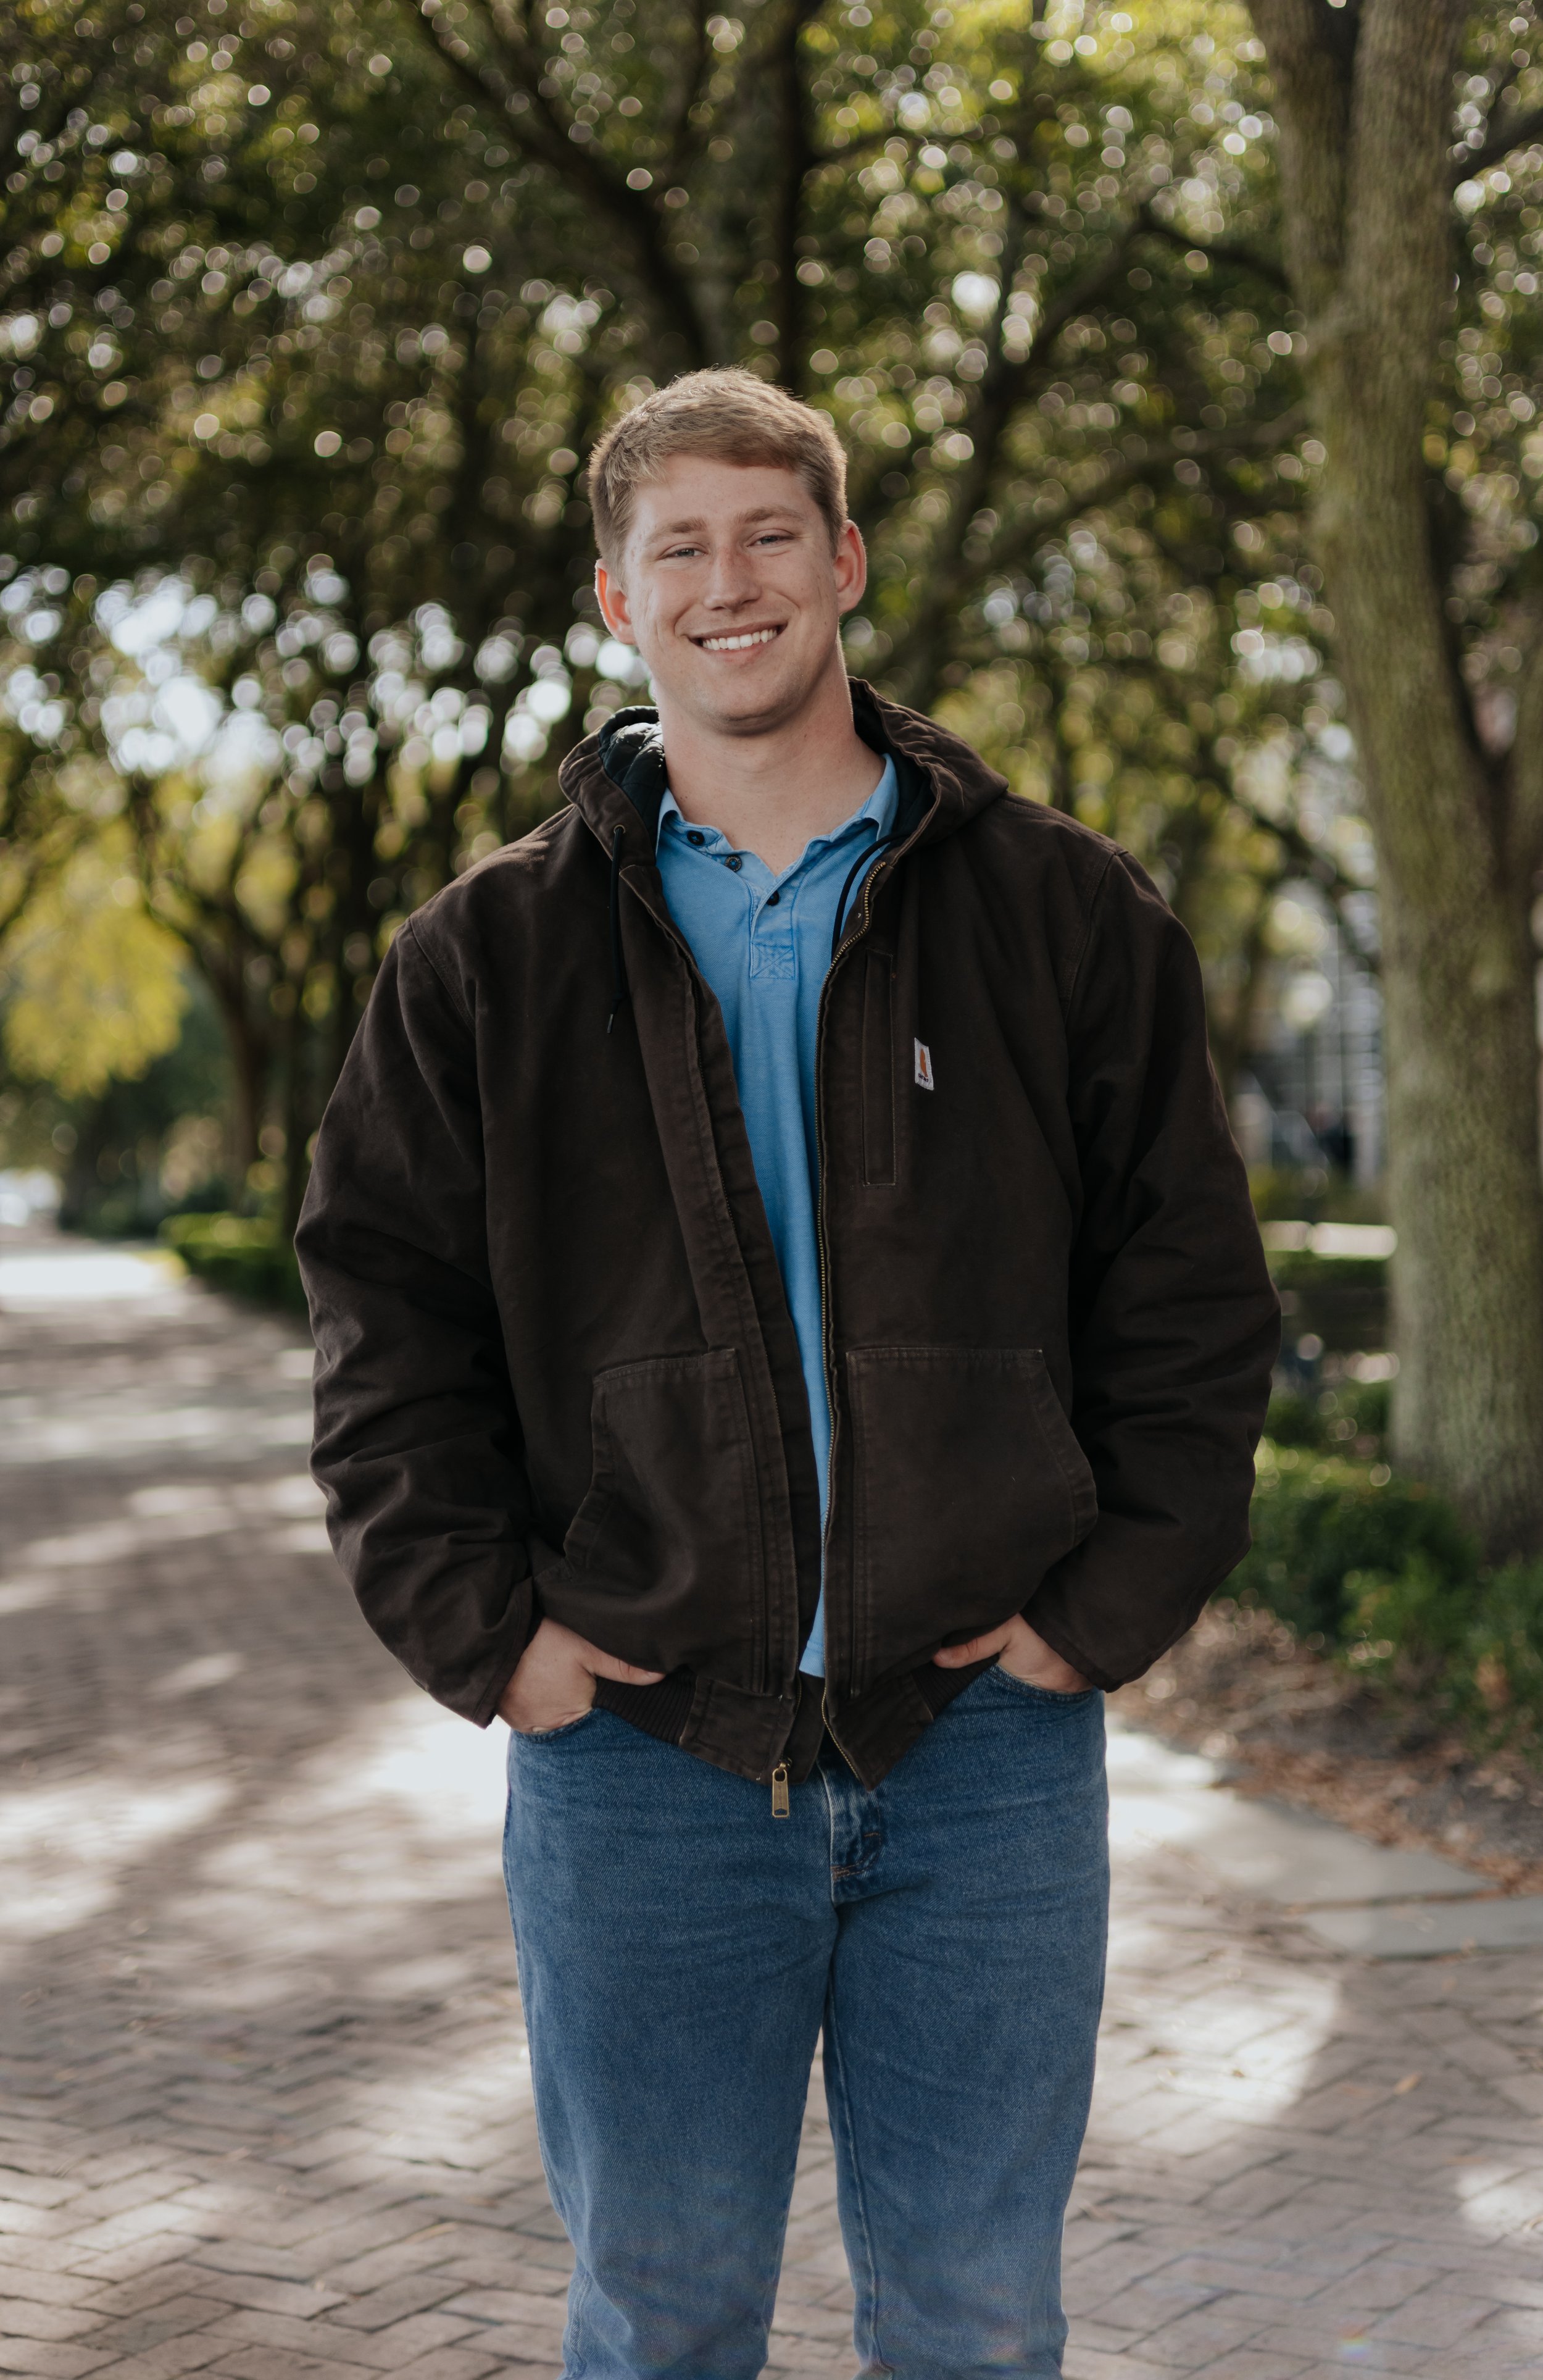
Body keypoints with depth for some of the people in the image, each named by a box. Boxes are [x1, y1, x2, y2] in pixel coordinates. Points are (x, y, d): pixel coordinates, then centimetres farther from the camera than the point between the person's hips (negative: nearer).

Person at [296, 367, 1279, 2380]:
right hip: (641, 1748, 0)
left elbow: (1192, 1288, 5)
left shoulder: (1066, 916, 4)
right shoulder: (489, 957, 5)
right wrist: (480, 1629, -4)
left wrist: (1115, 1602, -4)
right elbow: (384, 1307, 6)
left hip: (985, 1740, 0)